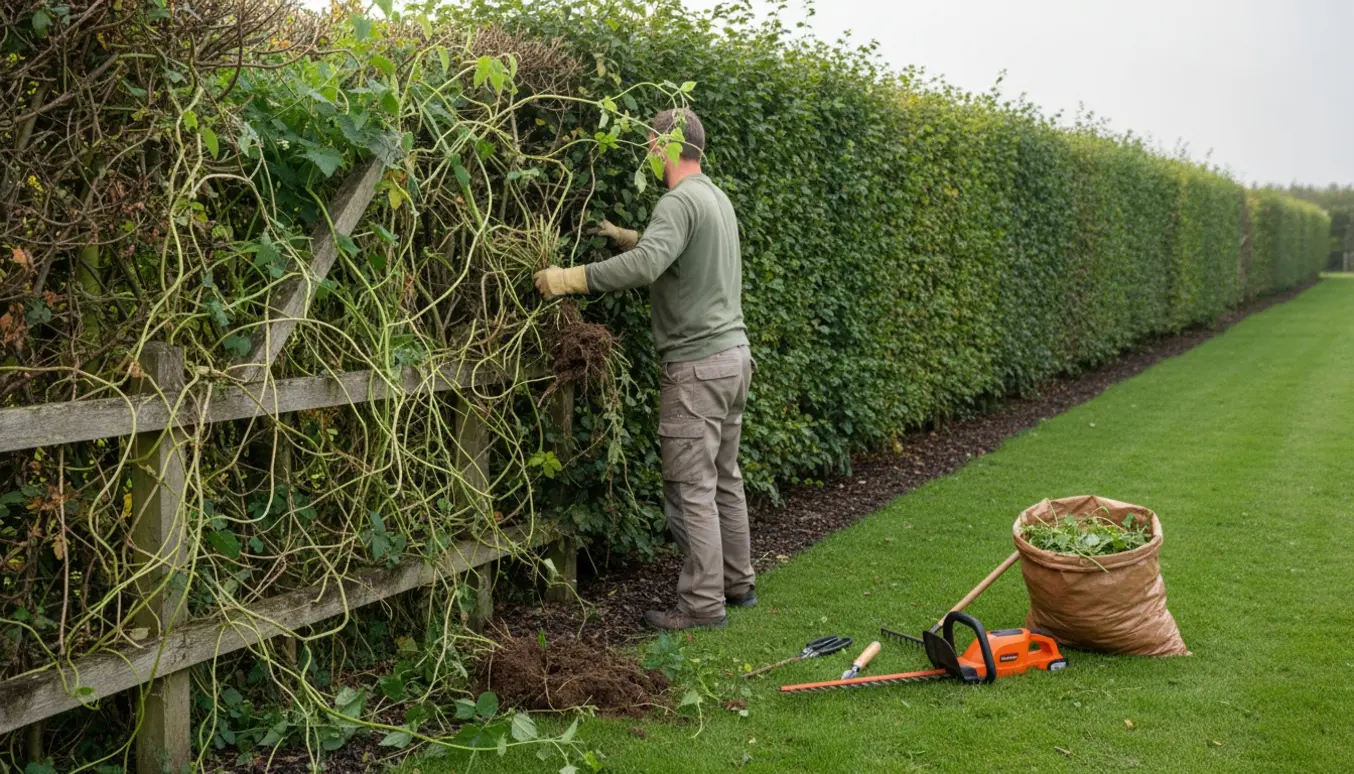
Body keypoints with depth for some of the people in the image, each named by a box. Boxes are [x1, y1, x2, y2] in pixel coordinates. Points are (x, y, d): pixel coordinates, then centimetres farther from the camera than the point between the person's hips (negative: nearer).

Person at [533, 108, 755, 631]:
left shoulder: (681, 201, -16)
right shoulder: (716, 198, 15)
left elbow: (645, 266, -31)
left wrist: (569, 279, -29)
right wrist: (627, 237, 32)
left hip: (697, 364, -10)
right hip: (734, 354, 10)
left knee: (691, 487, -4)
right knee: (724, 478, 17)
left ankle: (702, 603, 1)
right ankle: (737, 583, 26)